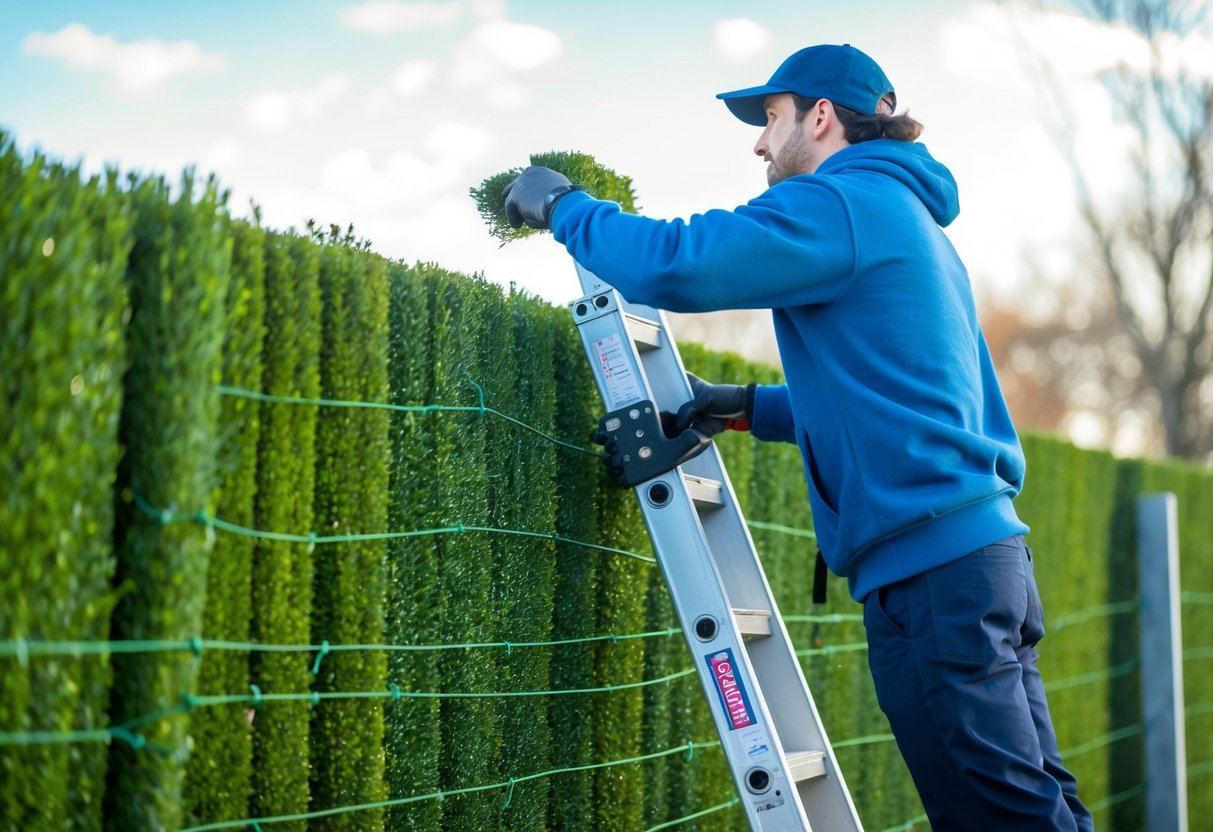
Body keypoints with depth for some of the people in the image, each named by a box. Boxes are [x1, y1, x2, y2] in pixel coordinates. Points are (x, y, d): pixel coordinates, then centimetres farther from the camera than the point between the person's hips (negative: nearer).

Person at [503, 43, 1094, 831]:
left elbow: (673, 263, -17)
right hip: (988, 547, 10)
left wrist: (563, 205, 0)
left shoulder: (845, 201, -7)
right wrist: (749, 407, 21)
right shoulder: (909, 219, 24)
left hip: (930, 561, -10)